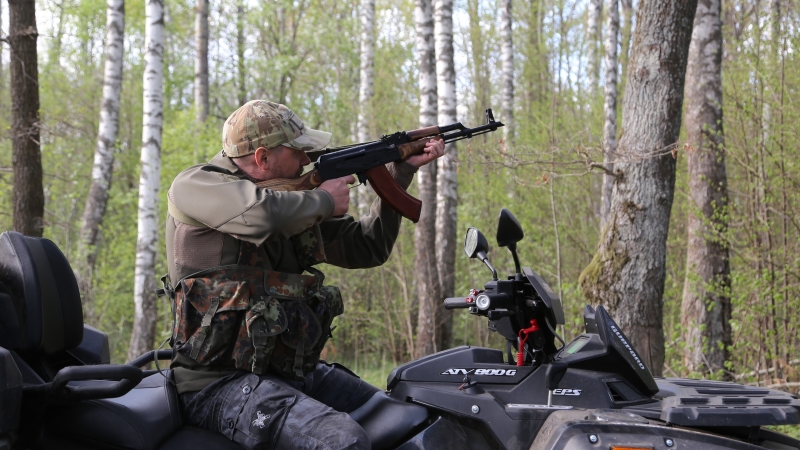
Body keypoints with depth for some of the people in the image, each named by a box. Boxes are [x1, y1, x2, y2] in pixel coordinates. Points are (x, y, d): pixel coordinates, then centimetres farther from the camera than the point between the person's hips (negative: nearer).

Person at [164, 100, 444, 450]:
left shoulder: (295, 205, 14)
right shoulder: (194, 185, -8)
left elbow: (366, 249, 20)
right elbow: (261, 215, -29)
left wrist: (402, 172, 13)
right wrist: (324, 200, -10)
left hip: (294, 369, 9)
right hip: (220, 382, -8)